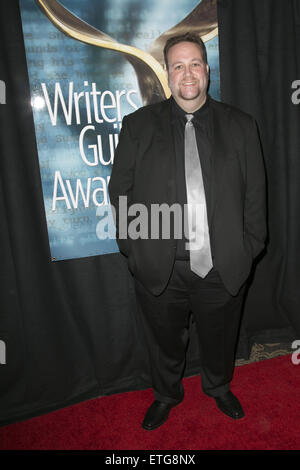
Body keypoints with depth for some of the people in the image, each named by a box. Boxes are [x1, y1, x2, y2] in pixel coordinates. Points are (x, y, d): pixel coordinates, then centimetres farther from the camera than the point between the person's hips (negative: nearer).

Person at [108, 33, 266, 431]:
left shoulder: (240, 126, 3)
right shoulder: (139, 125, 1)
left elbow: (255, 194, 4)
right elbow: (120, 190, 1)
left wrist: (249, 249, 0)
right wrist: (132, 248, -4)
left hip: (223, 268, 1)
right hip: (160, 268, 0)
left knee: (220, 339, 22)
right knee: (165, 341, 20)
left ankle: (219, 387, 54)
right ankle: (166, 394, 50)